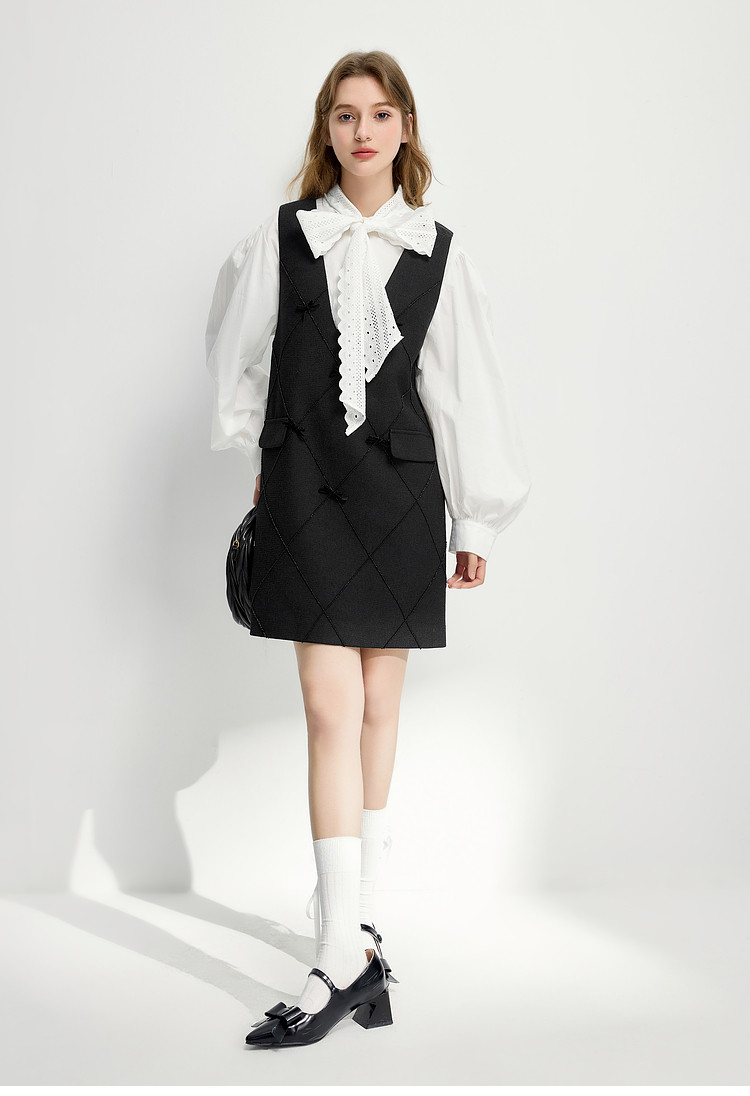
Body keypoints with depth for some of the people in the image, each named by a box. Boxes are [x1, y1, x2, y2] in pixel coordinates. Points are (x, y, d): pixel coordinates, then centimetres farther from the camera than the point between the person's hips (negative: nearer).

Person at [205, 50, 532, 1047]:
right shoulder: (280, 240, 4)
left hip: (399, 490, 1)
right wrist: (266, 454, 18)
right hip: (306, 487, -1)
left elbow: (466, 390, 6)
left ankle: (360, 925, 18)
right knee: (333, 710, -8)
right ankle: (348, 955, -6)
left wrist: (477, 523, 7)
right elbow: (238, 356, 17)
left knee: (378, 710, 6)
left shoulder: (438, 253, 5)